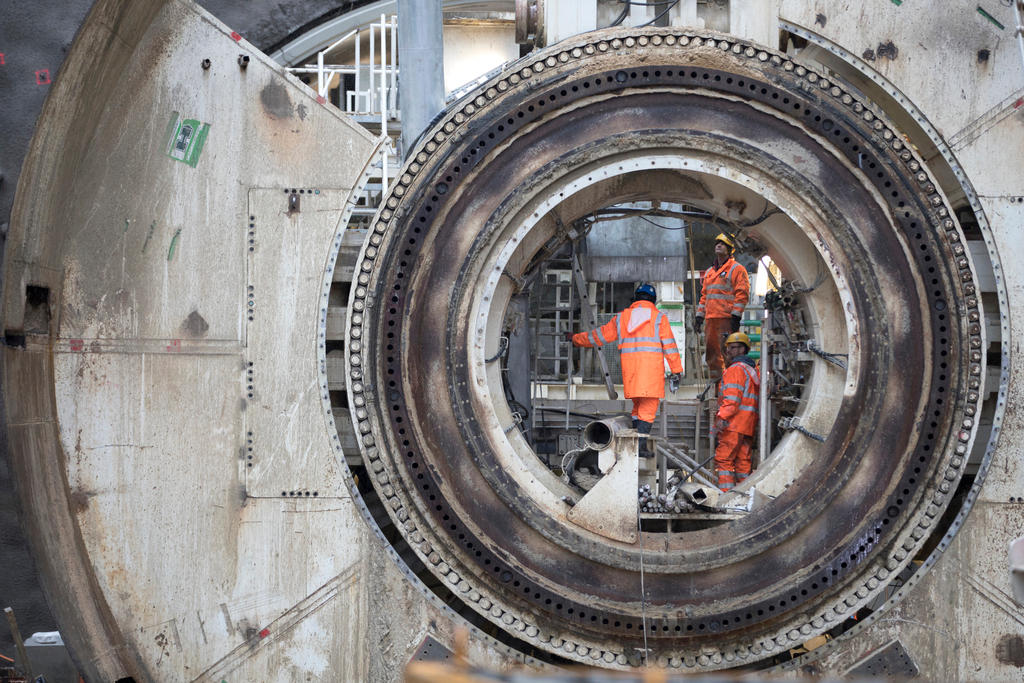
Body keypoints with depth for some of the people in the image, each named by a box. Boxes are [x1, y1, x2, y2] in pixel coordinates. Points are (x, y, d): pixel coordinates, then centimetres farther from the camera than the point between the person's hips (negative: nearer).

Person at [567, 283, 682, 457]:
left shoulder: (622, 317, 14)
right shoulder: (658, 317, 6)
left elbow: (600, 335, 19)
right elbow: (669, 344, 1)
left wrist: (576, 339, 32)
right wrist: (676, 370, 3)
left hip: (629, 365, 3)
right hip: (652, 366, -3)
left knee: (638, 405, 14)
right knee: (649, 406, -3)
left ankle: (635, 443, 11)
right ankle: (640, 444, -12)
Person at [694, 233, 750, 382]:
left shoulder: (737, 269, 0)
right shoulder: (709, 272, 23)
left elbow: (742, 294, -8)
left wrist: (736, 316, -16)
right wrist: (699, 316, 17)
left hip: (727, 318, -7)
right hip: (711, 319, 7)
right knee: (712, 353, 9)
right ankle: (715, 382, 16)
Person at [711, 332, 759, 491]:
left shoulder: (735, 369, -6)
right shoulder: (753, 369, 22)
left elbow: (732, 397, -17)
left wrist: (722, 417, -21)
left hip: (734, 424, -9)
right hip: (749, 425, 9)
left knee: (723, 458, -8)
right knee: (743, 461, 9)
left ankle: (726, 492, -14)